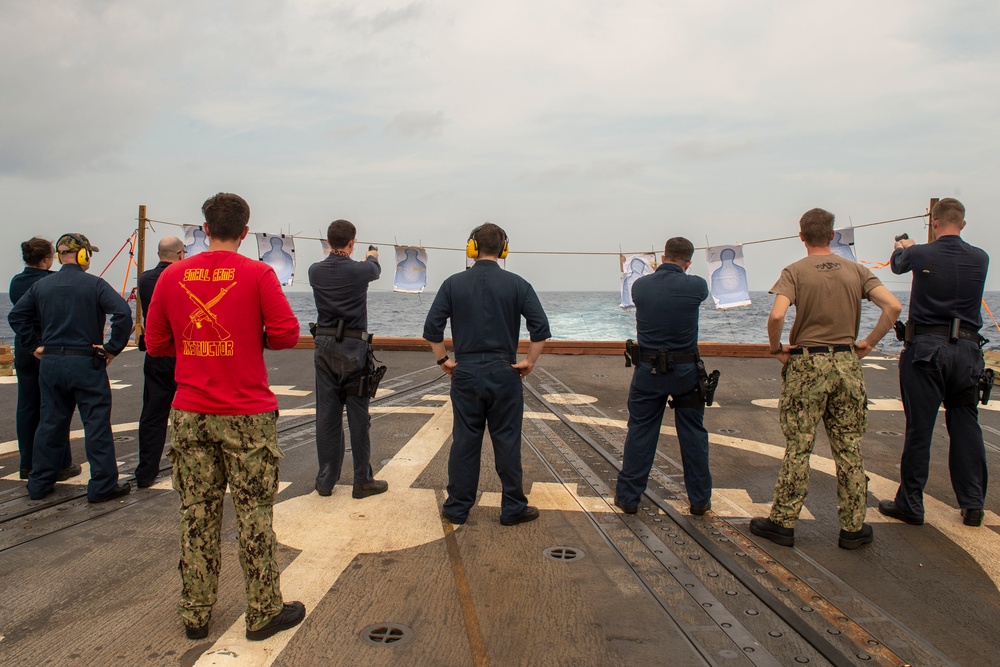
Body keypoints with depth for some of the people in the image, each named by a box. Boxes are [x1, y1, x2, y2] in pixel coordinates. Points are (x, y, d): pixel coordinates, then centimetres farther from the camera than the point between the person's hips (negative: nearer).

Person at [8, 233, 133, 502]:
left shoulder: (41, 286, 7)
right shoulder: (94, 284, -9)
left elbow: (16, 316, 11)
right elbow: (123, 313, -21)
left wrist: (35, 346, 12)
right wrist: (113, 348, -13)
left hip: (50, 363, 5)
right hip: (87, 364, -5)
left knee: (50, 423, 16)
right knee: (97, 425, 2)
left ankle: (39, 483, 24)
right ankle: (102, 485, 6)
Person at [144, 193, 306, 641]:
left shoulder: (172, 276, 3)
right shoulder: (257, 274, -7)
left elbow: (154, 343, 8)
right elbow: (286, 334, -11)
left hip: (190, 414, 4)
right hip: (247, 415, -3)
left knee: (197, 515, 12)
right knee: (254, 514, 6)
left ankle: (195, 615, 23)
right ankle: (264, 613, 16)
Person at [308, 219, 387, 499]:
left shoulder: (316, 271, -1)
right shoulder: (359, 270, -9)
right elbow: (375, 270, 16)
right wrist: (372, 257, 40)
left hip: (324, 347, 4)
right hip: (354, 349, -3)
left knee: (327, 415, 8)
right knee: (358, 416, 3)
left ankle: (326, 480, 16)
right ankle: (362, 480, 10)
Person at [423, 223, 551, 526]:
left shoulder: (453, 283, 0)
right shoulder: (516, 284, -3)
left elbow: (432, 327, -2)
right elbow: (541, 326, -9)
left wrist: (443, 360, 8)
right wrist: (530, 361, 0)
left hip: (465, 373, 1)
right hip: (503, 373, -1)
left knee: (464, 441, 9)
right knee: (507, 442, 6)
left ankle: (457, 508, 18)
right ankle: (513, 508, 16)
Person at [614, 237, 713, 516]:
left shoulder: (640, 286, -5)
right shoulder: (696, 286, -9)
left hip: (648, 370, 1)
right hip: (685, 370, 0)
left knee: (640, 432, 9)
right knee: (693, 434, 12)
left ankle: (628, 496, 16)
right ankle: (700, 499, 22)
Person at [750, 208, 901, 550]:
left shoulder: (795, 271, -5)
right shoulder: (856, 270, 5)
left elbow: (776, 315, -21)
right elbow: (893, 307, -6)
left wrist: (776, 348, -5)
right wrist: (868, 343, 2)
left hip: (807, 364, -3)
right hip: (847, 362, 3)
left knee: (798, 447, 4)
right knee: (849, 448, 10)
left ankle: (783, 522, 12)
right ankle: (853, 528, 18)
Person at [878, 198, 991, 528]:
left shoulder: (920, 255, -7)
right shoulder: (980, 259, 2)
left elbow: (897, 264, 15)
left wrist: (901, 248, 40)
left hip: (926, 348, -3)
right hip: (967, 350, 3)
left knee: (919, 428, 2)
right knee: (966, 426, 12)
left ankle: (910, 504, 10)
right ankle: (973, 504, 18)